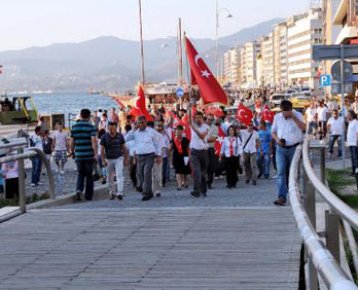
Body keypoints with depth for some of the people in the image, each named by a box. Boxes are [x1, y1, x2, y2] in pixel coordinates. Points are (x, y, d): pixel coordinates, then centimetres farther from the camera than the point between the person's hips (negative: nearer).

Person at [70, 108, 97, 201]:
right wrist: (95, 154, -14)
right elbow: (93, 141, -15)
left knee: (80, 174, 14)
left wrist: (72, 152, 20)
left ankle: (79, 190, -12)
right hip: (89, 155, -2)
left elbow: (71, 142, 6)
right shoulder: (91, 126, -5)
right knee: (89, 175, 9)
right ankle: (88, 196, 14)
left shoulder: (74, 126, 5)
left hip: (78, 155, 2)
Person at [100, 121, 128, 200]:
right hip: (109, 159, 1)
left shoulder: (120, 136, -3)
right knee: (110, 178, 9)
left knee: (119, 175, -15)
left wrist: (126, 159, 6)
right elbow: (102, 150, -3)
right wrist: (103, 160, -10)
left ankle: (120, 193, -20)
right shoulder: (104, 137, -7)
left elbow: (124, 148, 6)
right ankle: (112, 192, 26)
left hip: (119, 158, -1)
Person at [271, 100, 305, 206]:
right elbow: (273, 131, 14)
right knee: (281, 172, -10)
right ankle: (282, 197, -15)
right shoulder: (277, 117, 6)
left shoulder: (298, 115, -1)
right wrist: (277, 139, -6)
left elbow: (304, 128, -18)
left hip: (295, 148, -1)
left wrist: (293, 117, -22)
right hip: (281, 148, 1)